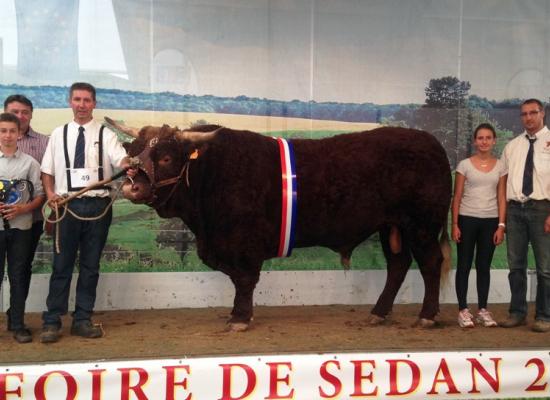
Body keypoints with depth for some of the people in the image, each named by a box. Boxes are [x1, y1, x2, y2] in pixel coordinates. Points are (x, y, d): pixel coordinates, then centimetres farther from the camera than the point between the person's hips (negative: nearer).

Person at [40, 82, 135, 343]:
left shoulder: (105, 135, 4)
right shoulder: (58, 134, 9)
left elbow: (121, 160, -12)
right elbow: (47, 170, 11)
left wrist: (129, 166, -35)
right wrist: (50, 193, -6)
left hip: (98, 205, 0)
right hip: (67, 205, 0)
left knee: (90, 265, 7)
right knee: (62, 265, 2)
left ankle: (82, 320, 16)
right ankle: (51, 322, 8)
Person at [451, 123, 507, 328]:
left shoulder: (500, 166, 4)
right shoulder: (465, 165, -2)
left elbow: (501, 198, 3)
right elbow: (457, 197, -1)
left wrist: (501, 225, -3)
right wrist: (454, 224, -6)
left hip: (490, 221, 2)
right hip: (467, 219, -2)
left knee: (484, 266, 9)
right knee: (464, 266, 2)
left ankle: (482, 310, 16)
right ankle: (463, 310, 8)